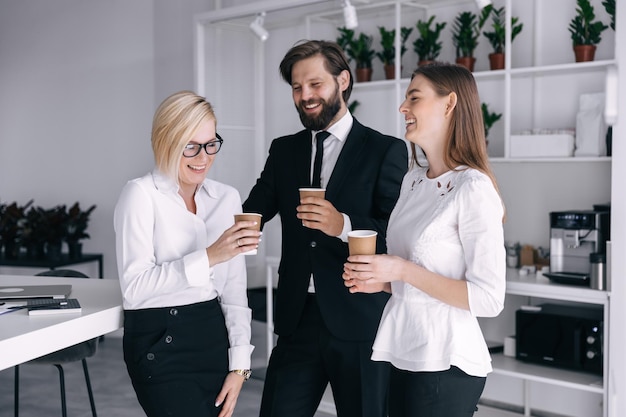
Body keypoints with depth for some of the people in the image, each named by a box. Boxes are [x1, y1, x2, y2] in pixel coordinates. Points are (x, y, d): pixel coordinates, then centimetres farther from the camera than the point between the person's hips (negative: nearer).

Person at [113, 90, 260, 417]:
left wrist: (239, 365, 2)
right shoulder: (141, 195, -8)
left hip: (214, 337, 5)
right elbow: (134, 286, -19)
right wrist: (209, 257, -26)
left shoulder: (227, 198, 6)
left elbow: (234, 289, 7)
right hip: (160, 342, -5)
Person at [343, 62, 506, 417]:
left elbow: (489, 300, -19)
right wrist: (383, 280, 2)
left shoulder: (474, 188, -16)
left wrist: (404, 271, -22)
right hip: (402, 352, 8)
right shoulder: (414, 179, 8)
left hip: (445, 364, -7)